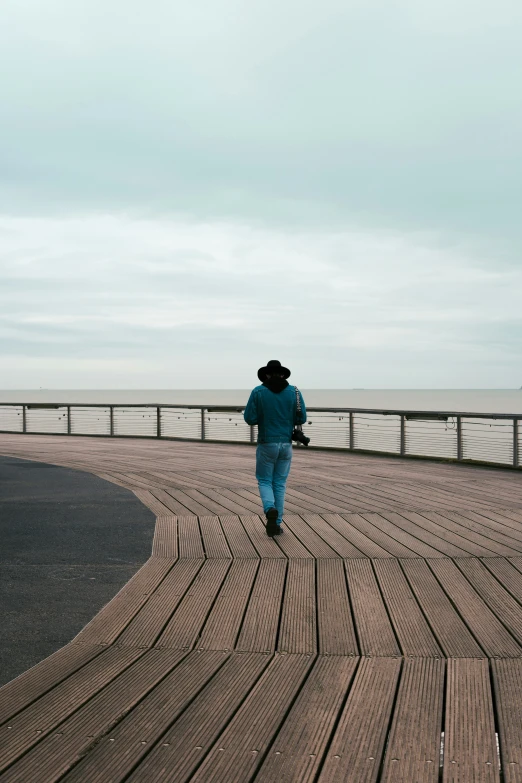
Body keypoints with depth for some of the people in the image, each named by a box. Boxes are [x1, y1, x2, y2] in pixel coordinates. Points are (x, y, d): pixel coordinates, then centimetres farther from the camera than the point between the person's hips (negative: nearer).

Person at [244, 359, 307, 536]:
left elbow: (249, 419, -7)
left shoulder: (258, 392, -6)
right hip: (286, 443, 2)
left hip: (266, 443, -2)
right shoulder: (294, 392, -1)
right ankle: (276, 524, 13)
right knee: (279, 483, 14)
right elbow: (301, 419, 0)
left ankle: (270, 510, -17)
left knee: (264, 481, 12)